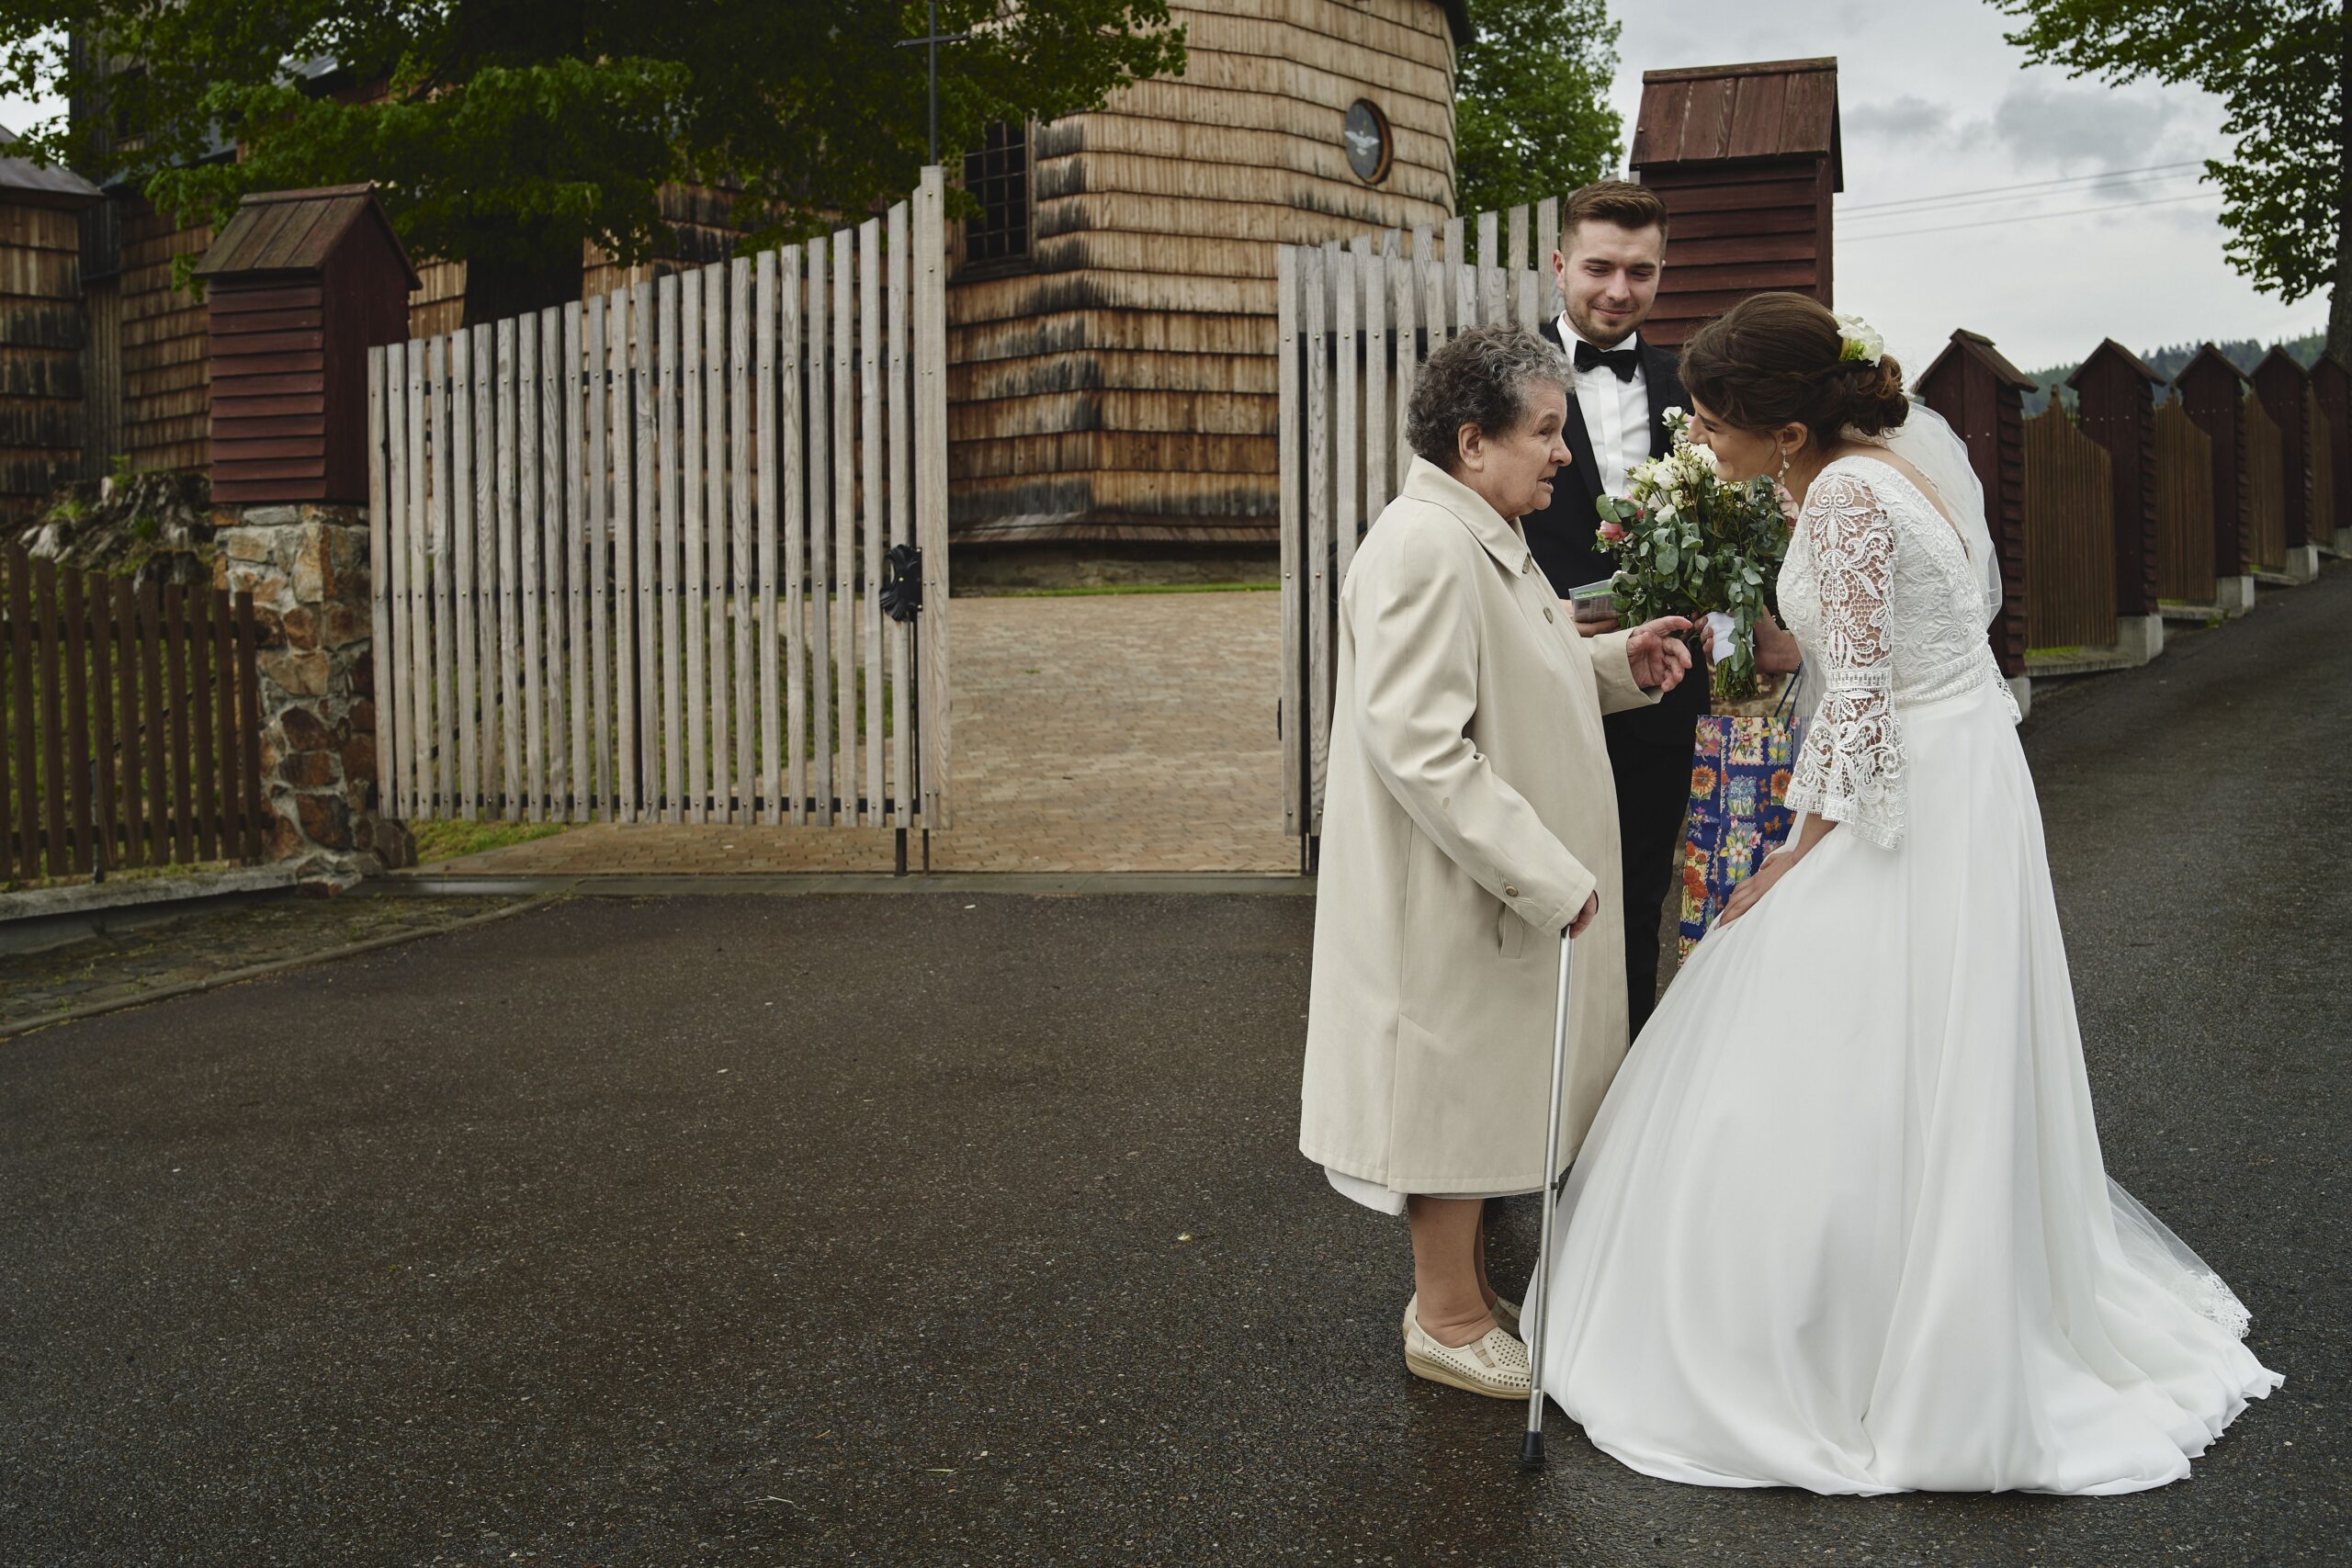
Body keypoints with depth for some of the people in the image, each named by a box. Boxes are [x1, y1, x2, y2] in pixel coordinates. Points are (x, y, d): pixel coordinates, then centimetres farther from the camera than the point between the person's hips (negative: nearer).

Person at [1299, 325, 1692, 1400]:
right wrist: (1542, 874, -26)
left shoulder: (1488, 539, 10)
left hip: (1499, 882, 10)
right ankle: (1448, 1321, 20)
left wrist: (1616, 663, 6)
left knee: (1480, 1087, 20)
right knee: (1455, 1086, 4)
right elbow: (1421, 746, -28)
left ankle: (1463, 1284, 35)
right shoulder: (1423, 549, -23)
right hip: (1450, 889, -10)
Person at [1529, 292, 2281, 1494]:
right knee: (1950, 1087, 21)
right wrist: (1813, 637, 16)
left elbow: (1857, 710, -23)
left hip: (1900, 812, -9)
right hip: (1975, 775, 10)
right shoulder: (1919, 437, 3)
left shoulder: (1846, 498, -24)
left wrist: (1796, 861, -13)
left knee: (1834, 1093, 1)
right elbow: (1981, 594, 16)